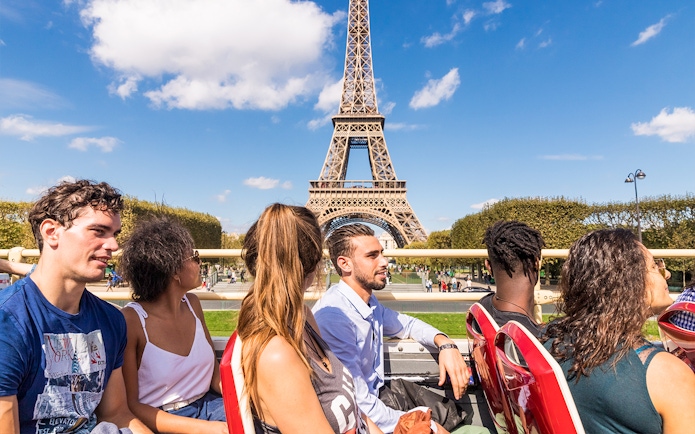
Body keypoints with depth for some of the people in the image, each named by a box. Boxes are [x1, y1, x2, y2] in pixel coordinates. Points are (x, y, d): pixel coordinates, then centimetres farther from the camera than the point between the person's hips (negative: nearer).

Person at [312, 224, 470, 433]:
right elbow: (360, 406, -28)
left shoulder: (369, 301, -2)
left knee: (456, 411, 9)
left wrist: (444, 342, -6)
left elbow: (406, 324, 13)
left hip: (377, 394, 7)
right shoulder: (333, 316, -29)